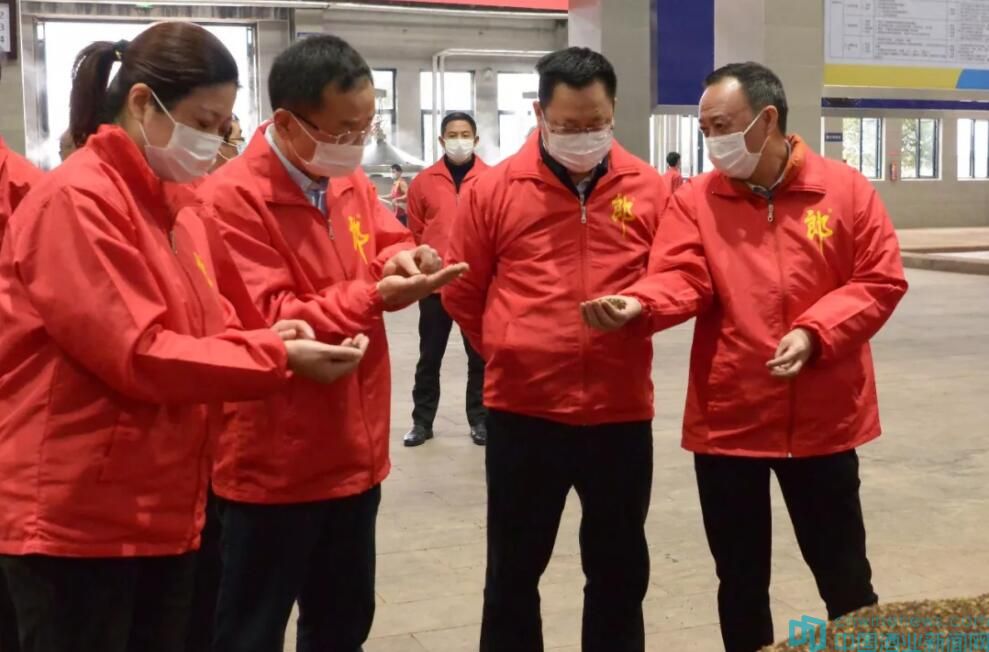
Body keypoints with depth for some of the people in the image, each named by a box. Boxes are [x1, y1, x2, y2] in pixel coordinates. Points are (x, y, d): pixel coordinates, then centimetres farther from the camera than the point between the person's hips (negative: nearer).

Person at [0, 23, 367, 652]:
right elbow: (138, 353, -21)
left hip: (164, 510, 8)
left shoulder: (174, 210, 12)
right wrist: (278, 359, -19)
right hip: (77, 518, -8)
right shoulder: (75, 201, -16)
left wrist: (270, 339, -8)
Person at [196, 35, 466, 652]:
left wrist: (403, 259, -10)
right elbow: (264, 323, -22)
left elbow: (387, 239, 14)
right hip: (275, 463, -7)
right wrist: (374, 296, -28)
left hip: (355, 450, 8)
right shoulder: (232, 199, -20)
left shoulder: (351, 181, 5)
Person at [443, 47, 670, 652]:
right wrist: (510, 352, 10)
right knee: (513, 570, 13)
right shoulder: (496, 188, -3)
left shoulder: (650, 188, 1)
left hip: (621, 409, 1)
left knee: (620, 570, 16)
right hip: (522, 409, -1)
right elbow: (462, 292, 6)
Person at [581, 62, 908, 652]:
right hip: (728, 419, 1)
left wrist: (815, 331, -17)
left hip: (823, 419, 0)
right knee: (741, 580, 14)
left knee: (845, 576, 14)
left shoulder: (846, 189, -1)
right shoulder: (696, 200, 0)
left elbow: (881, 281, -3)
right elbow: (681, 278, -13)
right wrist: (638, 305, -34)